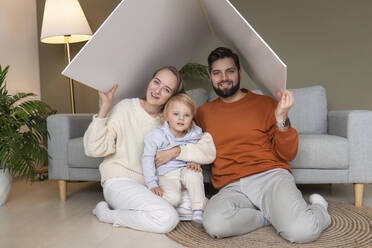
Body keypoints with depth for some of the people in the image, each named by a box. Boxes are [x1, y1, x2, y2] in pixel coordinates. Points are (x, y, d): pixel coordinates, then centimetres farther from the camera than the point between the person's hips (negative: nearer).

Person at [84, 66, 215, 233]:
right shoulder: (125, 108, -8)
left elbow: (207, 147, -6)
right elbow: (93, 149, -15)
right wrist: (104, 108, -21)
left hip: (151, 185, 6)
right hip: (119, 182, -6)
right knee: (168, 219, -27)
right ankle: (106, 213, -4)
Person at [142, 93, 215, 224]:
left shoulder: (193, 135, -2)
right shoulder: (156, 135, -13)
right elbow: (147, 159, -12)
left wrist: (195, 163, -8)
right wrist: (152, 185, -17)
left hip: (185, 170, 3)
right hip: (166, 175, -3)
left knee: (194, 174, -32)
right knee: (174, 198, -29)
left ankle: (198, 211, -19)